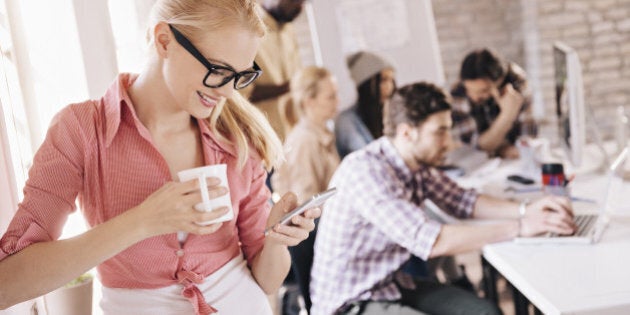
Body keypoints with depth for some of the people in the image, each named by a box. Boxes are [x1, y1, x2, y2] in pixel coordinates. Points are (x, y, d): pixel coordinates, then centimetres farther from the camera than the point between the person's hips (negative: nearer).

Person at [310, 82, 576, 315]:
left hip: (392, 284, 8)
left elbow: (462, 201, 11)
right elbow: (429, 241, -32)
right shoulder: (365, 170, -26)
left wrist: (526, 210, -6)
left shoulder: (418, 163, -1)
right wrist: (519, 228, -28)